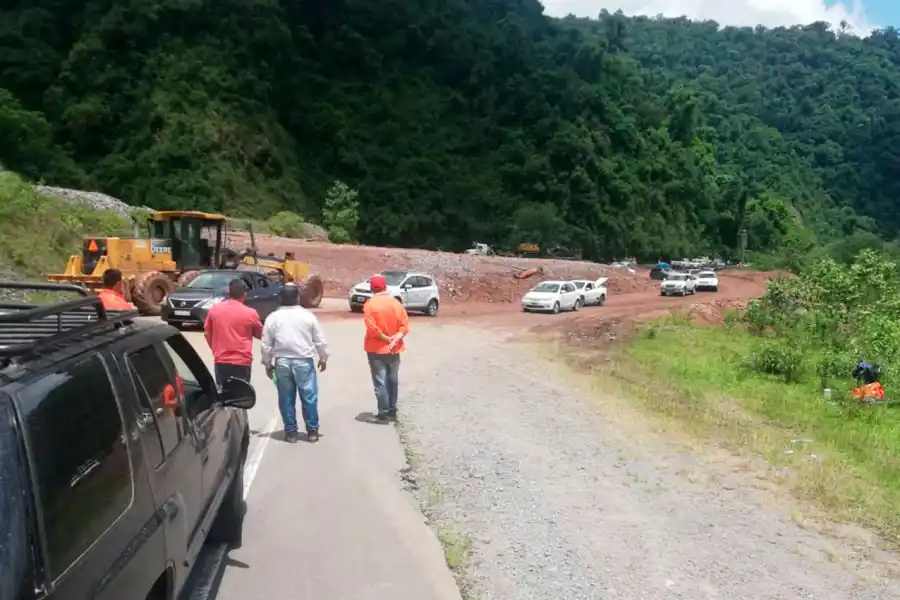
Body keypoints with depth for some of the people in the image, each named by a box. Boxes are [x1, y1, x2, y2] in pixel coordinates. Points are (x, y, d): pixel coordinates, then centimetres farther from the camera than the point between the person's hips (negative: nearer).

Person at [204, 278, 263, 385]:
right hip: (242, 362, -3)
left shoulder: (214, 309, 1)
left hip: (221, 361, 3)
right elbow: (260, 335, 7)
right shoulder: (250, 313, -8)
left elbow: (207, 333, 10)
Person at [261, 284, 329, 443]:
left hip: (282, 362, 2)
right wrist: (323, 357, 15)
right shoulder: (307, 316, -2)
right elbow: (320, 340, 2)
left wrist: (267, 363, 15)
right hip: (304, 361, -1)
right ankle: (312, 431, 9)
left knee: (286, 398, 8)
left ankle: (290, 432, 13)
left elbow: (266, 344, 4)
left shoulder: (273, 317, 1)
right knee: (309, 397, 4)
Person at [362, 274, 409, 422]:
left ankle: (384, 412, 3)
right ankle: (392, 411, 20)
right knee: (393, 380, 14)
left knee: (380, 381, 1)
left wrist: (385, 338, -10)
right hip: (393, 349, 4)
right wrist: (395, 339, -13)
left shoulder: (369, 304, -11)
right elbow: (404, 325, -6)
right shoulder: (396, 303, 0)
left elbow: (372, 328, -20)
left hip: (376, 349, -4)